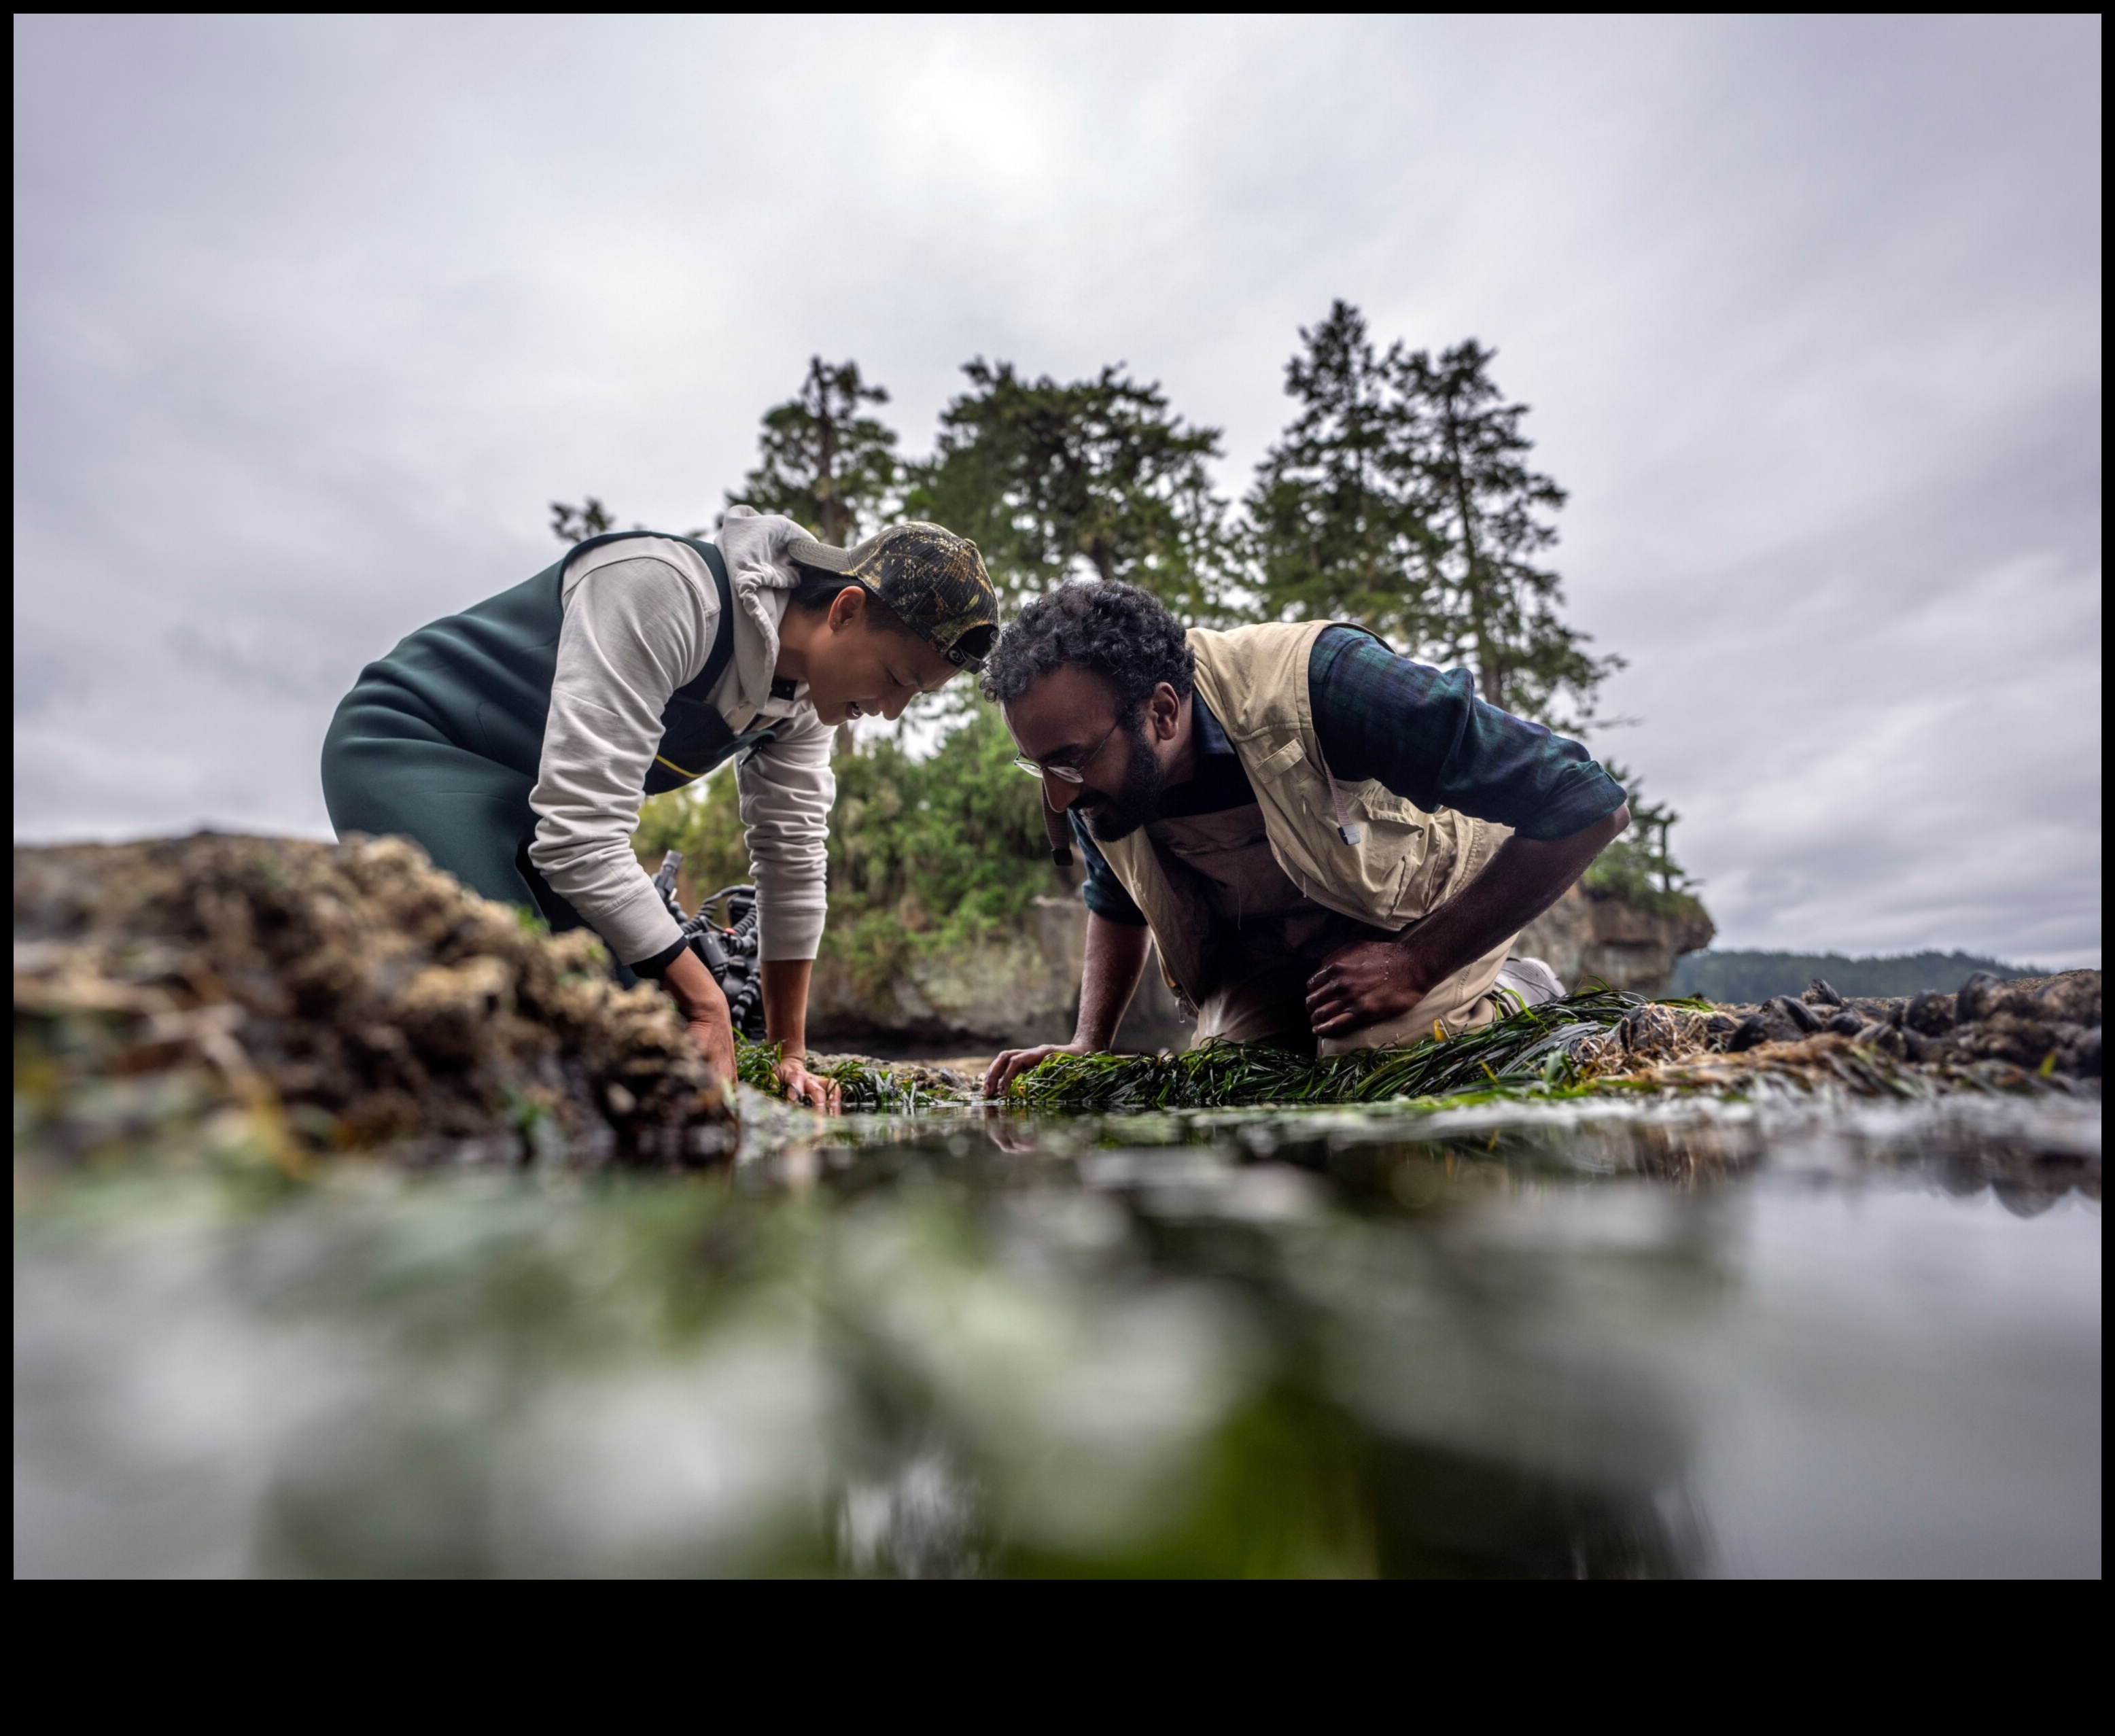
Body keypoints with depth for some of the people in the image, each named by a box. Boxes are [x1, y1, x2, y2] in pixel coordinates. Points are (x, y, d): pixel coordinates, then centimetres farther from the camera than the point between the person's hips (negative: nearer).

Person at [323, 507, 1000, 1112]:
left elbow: (793, 860, 0)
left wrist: (790, 1053, 2)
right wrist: (705, 1002, -27)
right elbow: (581, 837, -35)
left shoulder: (810, 689, -6)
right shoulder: (664, 592, -32)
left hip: (529, 801, 8)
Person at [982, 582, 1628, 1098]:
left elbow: (1585, 806, -32)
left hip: (1418, 902, -4)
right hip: (1264, 938, 5)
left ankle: (1512, 1004, 5)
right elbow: (1116, 903, 6)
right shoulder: (1090, 775, -18)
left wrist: (1415, 967, -32)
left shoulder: (1316, 683, -38)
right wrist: (1088, 1045, -8)